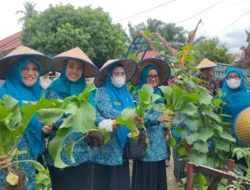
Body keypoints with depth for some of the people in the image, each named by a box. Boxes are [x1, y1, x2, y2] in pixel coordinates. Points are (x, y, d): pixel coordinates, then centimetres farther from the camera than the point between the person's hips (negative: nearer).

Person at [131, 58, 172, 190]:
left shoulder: (158, 93, 13)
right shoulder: (139, 94, -9)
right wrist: (158, 118, -35)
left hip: (159, 143, 7)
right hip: (146, 143, -7)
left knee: (159, 176, 11)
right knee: (146, 178, -3)